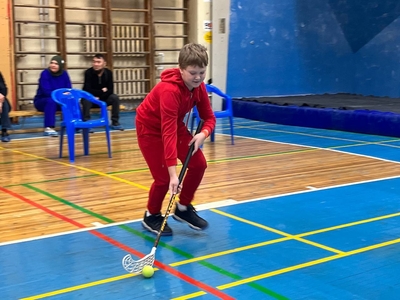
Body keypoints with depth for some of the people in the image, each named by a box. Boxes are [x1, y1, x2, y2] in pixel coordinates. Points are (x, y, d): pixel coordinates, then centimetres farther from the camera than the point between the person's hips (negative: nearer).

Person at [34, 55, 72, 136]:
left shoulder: (64, 73, -3)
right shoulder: (45, 73, -18)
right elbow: (47, 92, -26)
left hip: (59, 101, 5)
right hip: (42, 101, -5)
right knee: (51, 101, -38)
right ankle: (48, 128, -40)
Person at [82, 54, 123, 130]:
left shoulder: (108, 73, -9)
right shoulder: (88, 72, -18)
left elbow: (110, 90, -13)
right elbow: (88, 90, -23)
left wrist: (99, 97, -25)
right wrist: (102, 91, -19)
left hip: (102, 98, 3)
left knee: (115, 97, -22)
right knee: (86, 100, -36)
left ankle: (115, 122, -13)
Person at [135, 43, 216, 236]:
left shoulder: (198, 86, -14)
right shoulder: (170, 90, -37)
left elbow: (209, 117, -5)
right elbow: (168, 132, -43)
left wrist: (203, 133, -31)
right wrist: (173, 173, -48)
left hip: (176, 125, 7)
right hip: (150, 127, -7)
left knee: (198, 164, -4)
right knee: (164, 177, -12)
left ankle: (183, 208, 17)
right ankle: (152, 216, 15)